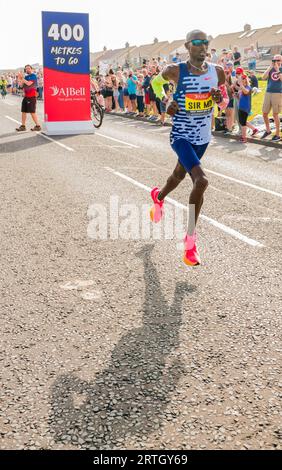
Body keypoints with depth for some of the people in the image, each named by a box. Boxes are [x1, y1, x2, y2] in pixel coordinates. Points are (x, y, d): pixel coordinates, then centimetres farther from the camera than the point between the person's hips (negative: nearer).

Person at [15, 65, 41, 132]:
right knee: (23, 111, 9)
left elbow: (28, 83, -21)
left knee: (32, 112, -8)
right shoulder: (26, 77, 16)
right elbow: (21, 85, 13)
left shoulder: (33, 76, -7)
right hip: (26, 96, 8)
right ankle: (23, 126, 16)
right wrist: (19, 78, 0)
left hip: (32, 96, -8)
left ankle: (38, 126, -1)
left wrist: (22, 78, -13)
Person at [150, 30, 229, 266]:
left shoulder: (217, 72, -1)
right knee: (201, 181, -25)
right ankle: (190, 240, -10)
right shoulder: (176, 71, -11)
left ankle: (159, 196, 63)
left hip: (203, 138, 6)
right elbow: (156, 81, 10)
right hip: (181, 137, -6)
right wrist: (165, 101, -7)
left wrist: (220, 98, -13)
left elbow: (225, 103, 11)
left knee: (180, 175, 26)